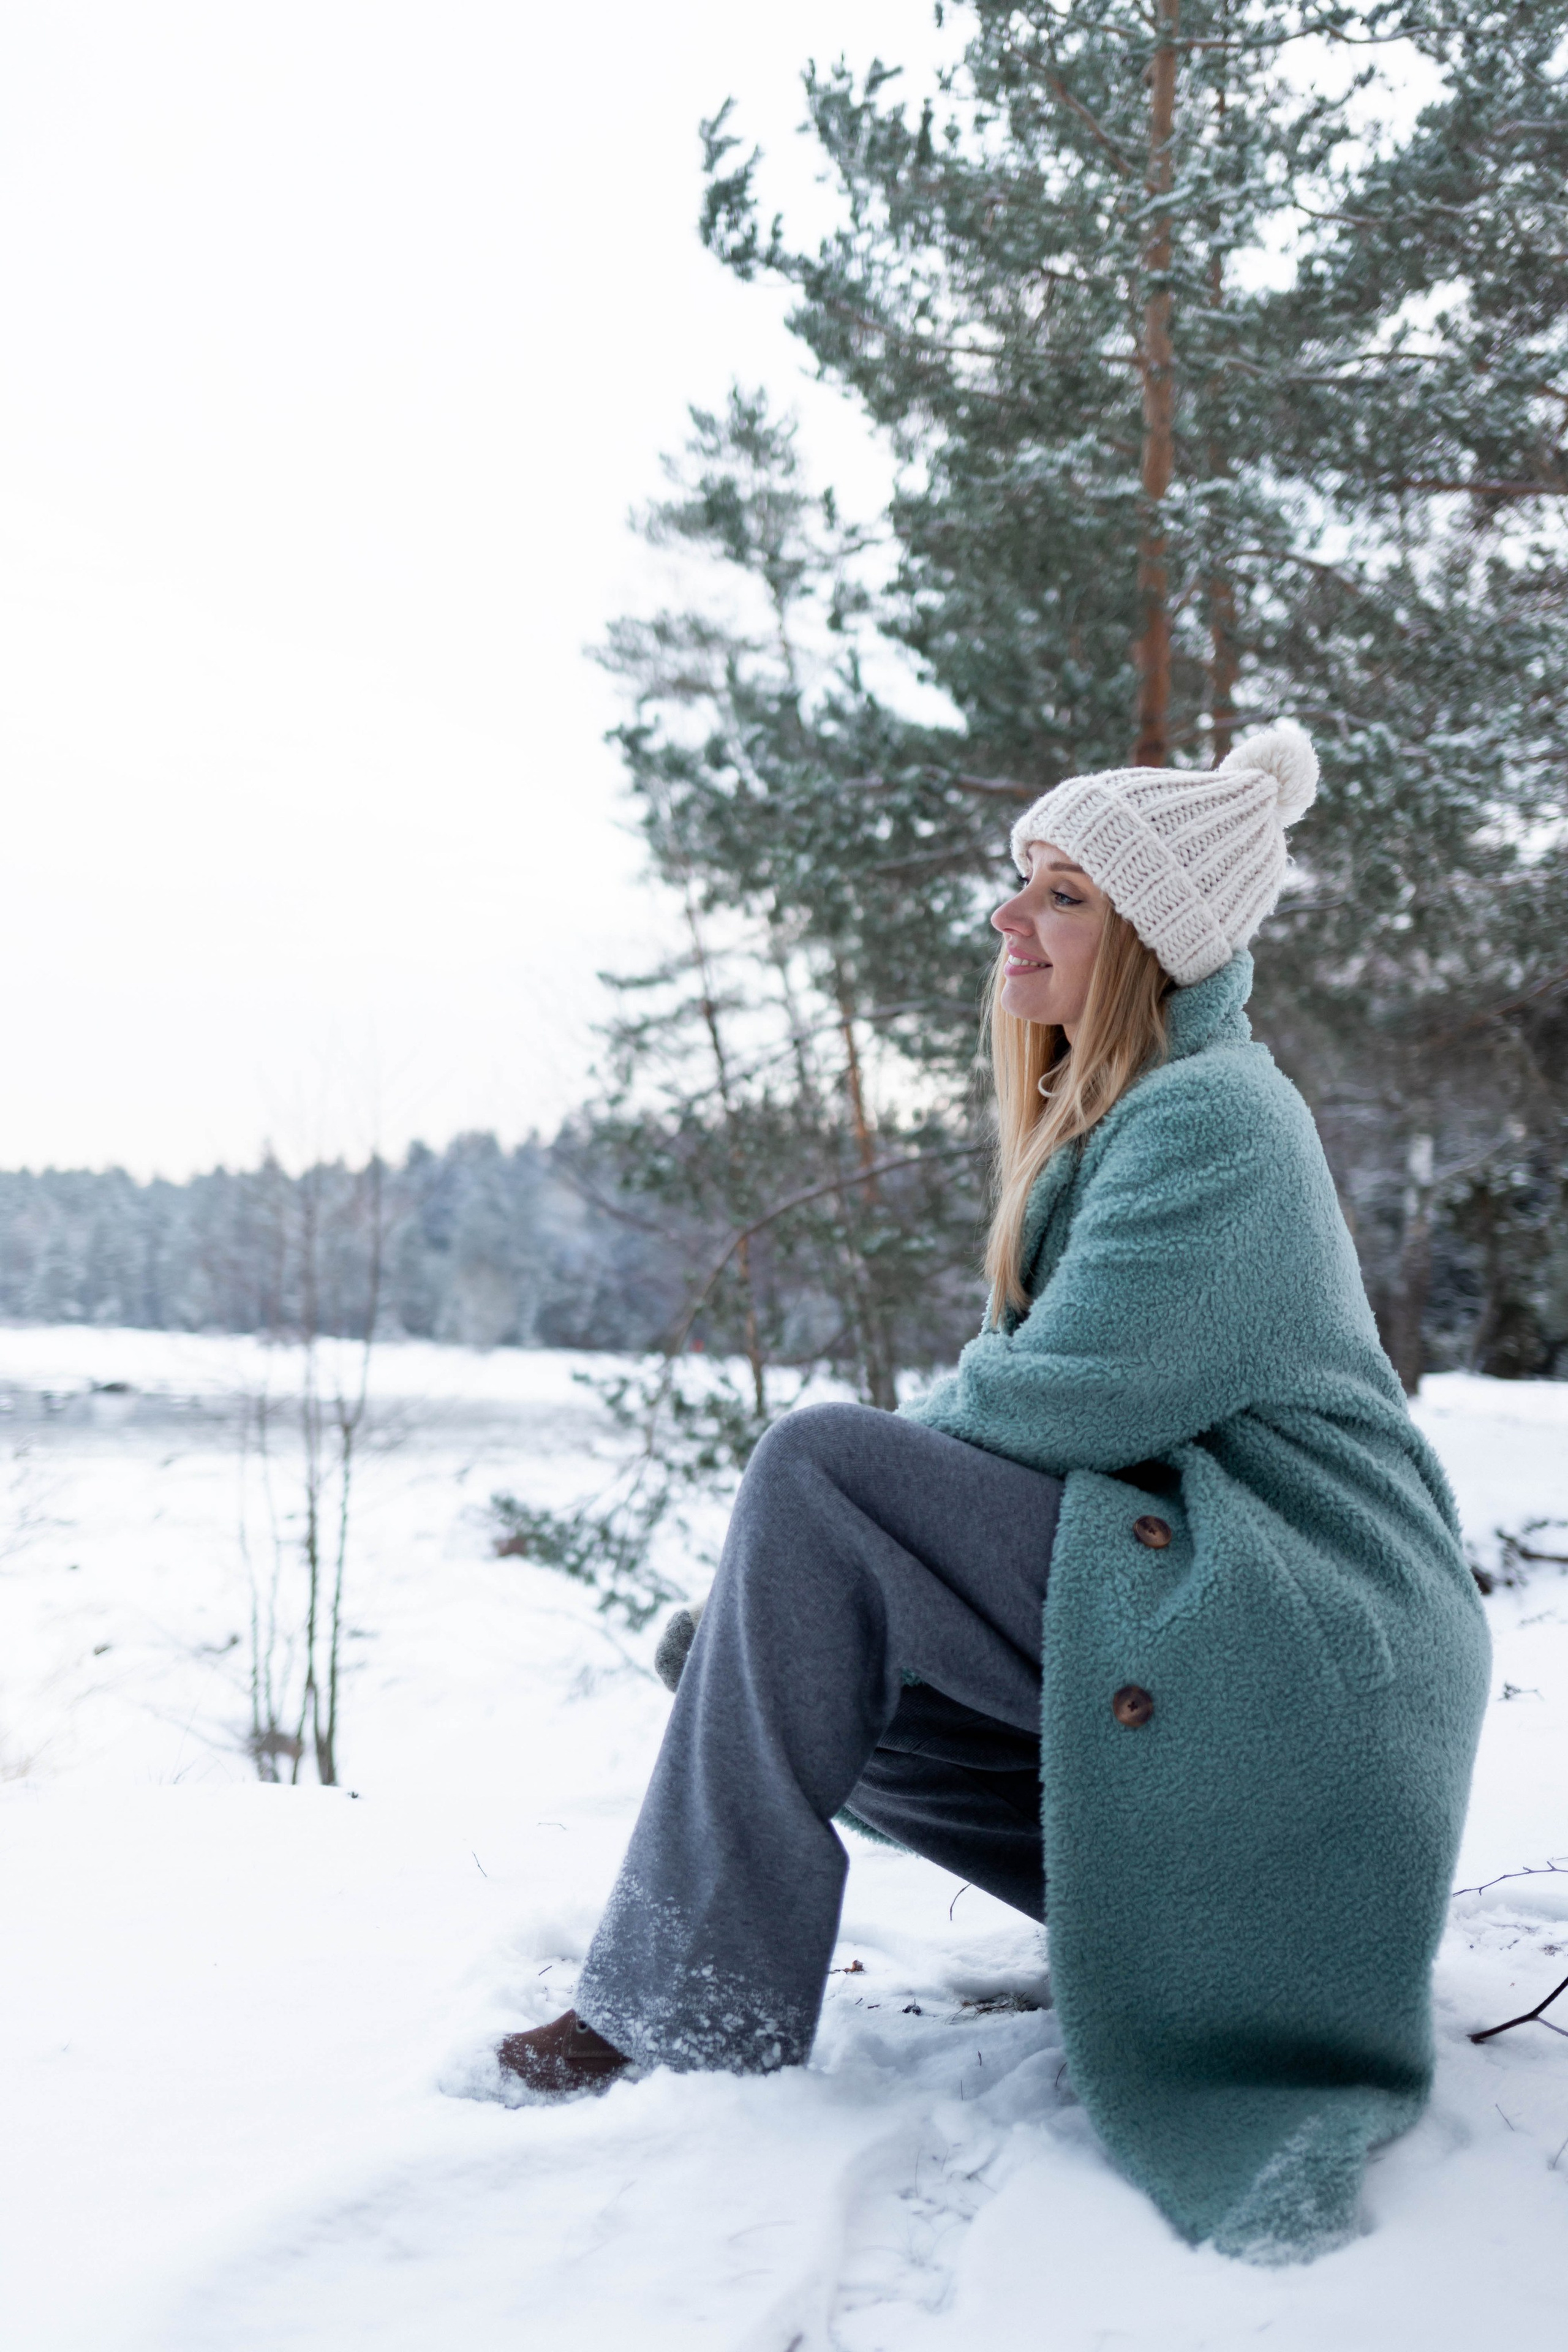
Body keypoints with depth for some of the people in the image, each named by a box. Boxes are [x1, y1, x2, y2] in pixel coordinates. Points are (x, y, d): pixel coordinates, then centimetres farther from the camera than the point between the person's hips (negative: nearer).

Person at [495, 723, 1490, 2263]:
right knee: (812, 1674, 4)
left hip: (1303, 1658, -10)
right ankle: (1168, 1884, 7)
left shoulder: (1206, 1122, -14)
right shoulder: (1108, 1106, 17)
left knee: (815, 1473, -22)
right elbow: (1052, 1374, 19)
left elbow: (1068, 1397, -22)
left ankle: (697, 2004, -18)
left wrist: (911, 1435, -3)